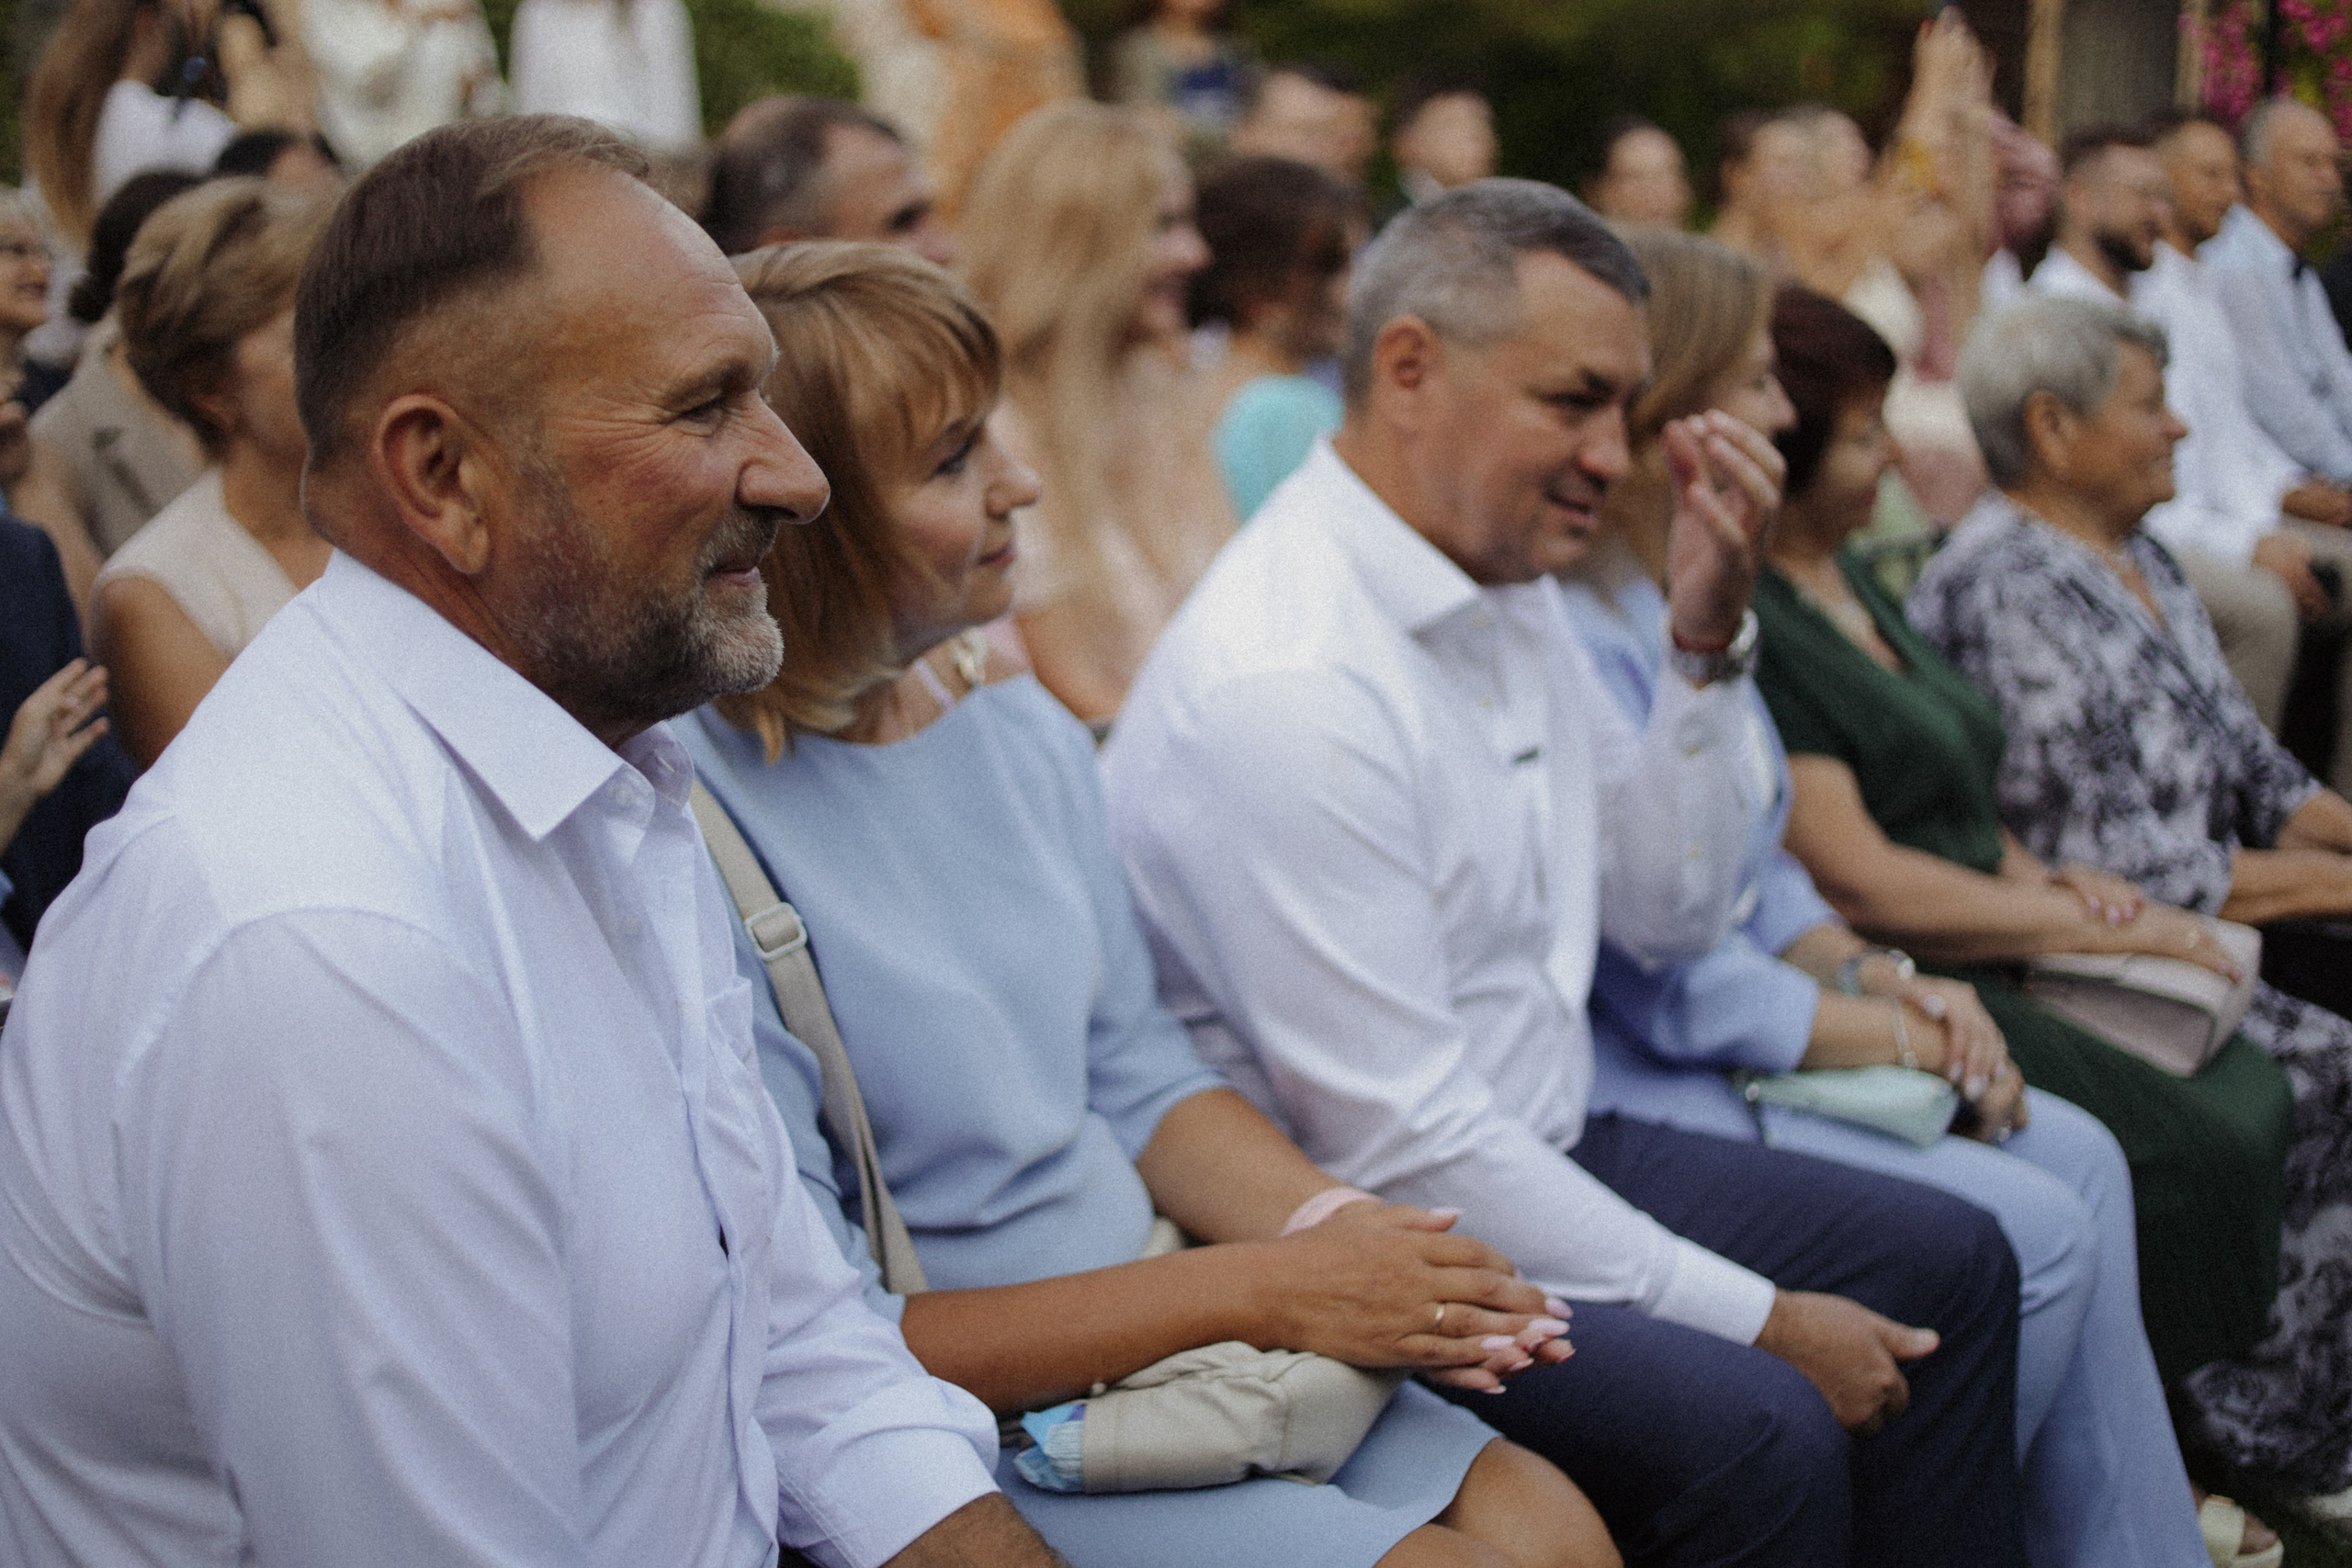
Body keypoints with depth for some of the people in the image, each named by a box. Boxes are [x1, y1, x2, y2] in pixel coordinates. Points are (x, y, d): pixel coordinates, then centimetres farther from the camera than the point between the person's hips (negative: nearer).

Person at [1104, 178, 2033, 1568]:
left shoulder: (1510, 586, 5)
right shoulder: (1287, 683, -25)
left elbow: (1674, 907, 13)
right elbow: (1396, 1149, -25)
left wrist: (1707, 636, -3)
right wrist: (1758, 1318, -19)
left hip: (1539, 1150, 10)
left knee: (1946, 1262, 10)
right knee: (1758, 1430, -27)